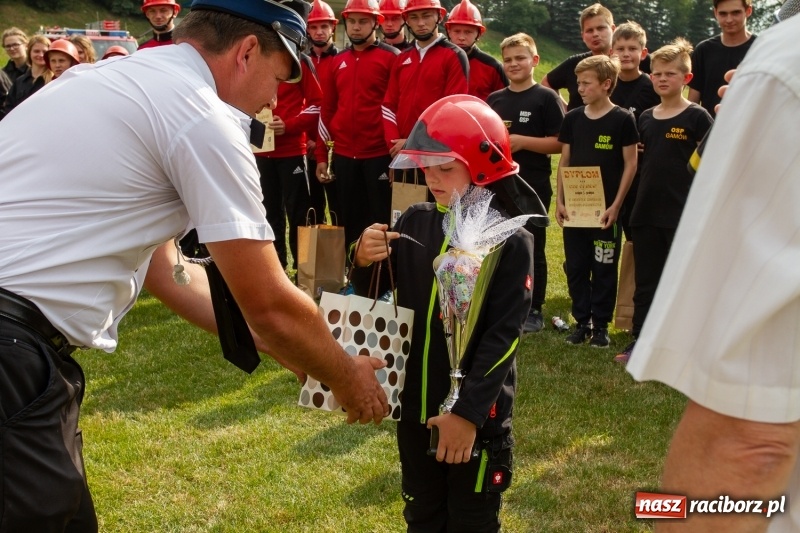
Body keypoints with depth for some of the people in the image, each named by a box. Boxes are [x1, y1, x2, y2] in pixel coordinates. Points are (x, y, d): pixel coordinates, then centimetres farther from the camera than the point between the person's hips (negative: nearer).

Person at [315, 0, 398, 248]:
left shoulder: (391, 57, -2)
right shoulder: (337, 61, 13)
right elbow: (327, 110, 14)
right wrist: (321, 156, 10)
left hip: (379, 154, -5)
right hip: (343, 156, 5)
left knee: (381, 222, 3)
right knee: (348, 222, 12)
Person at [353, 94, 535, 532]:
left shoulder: (510, 240, -15)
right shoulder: (414, 222, -3)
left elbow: (503, 335, -17)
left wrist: (469, 411, -19)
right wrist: (364, 262, -16)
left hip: (476, 412, -4)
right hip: (414, 402, 4)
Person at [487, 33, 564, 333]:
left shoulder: (545, 98, -4)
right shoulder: (494, 99, 10)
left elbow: (559, 143, -10)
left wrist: (522, 141, -19)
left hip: (533, 187, -5)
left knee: (532, 249, 3)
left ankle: (534, 312, 13)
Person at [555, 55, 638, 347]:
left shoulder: (623, 119, -5)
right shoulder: (573, 118, 6)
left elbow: (630, 164, -5)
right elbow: (564, 161, 10)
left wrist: (616, 205, -11)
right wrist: (559, 200, 2)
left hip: (605, 208, -4)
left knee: (604, 269, 4)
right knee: (576, 267, 8)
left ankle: (601, 325, 15)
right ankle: (582, 322, 20)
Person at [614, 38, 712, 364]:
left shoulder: (697, 117, -5)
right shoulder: (645, 119, 10)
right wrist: (635, 202, 10)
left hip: (683, 214, -5)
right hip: (646, 213, 5)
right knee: (645, 282, 10)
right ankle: (639, 342, 18)